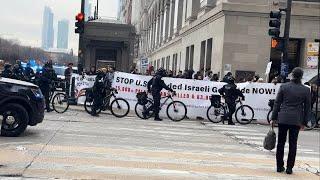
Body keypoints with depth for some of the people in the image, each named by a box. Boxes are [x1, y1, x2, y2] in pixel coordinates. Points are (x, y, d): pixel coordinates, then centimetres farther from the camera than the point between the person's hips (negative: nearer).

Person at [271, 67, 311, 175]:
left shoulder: (283, 87, -2)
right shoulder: (306, 90, -1)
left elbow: (277, 103, 1)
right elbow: (307, 108, 4)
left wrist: (273, 118, 7)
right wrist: (304, 122, 11)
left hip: (283, 119, 0)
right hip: (296, 120, 0)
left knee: (281, 143, 10)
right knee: (293, 144, 7)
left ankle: (279, 166, 15)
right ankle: (289, 168, 10)